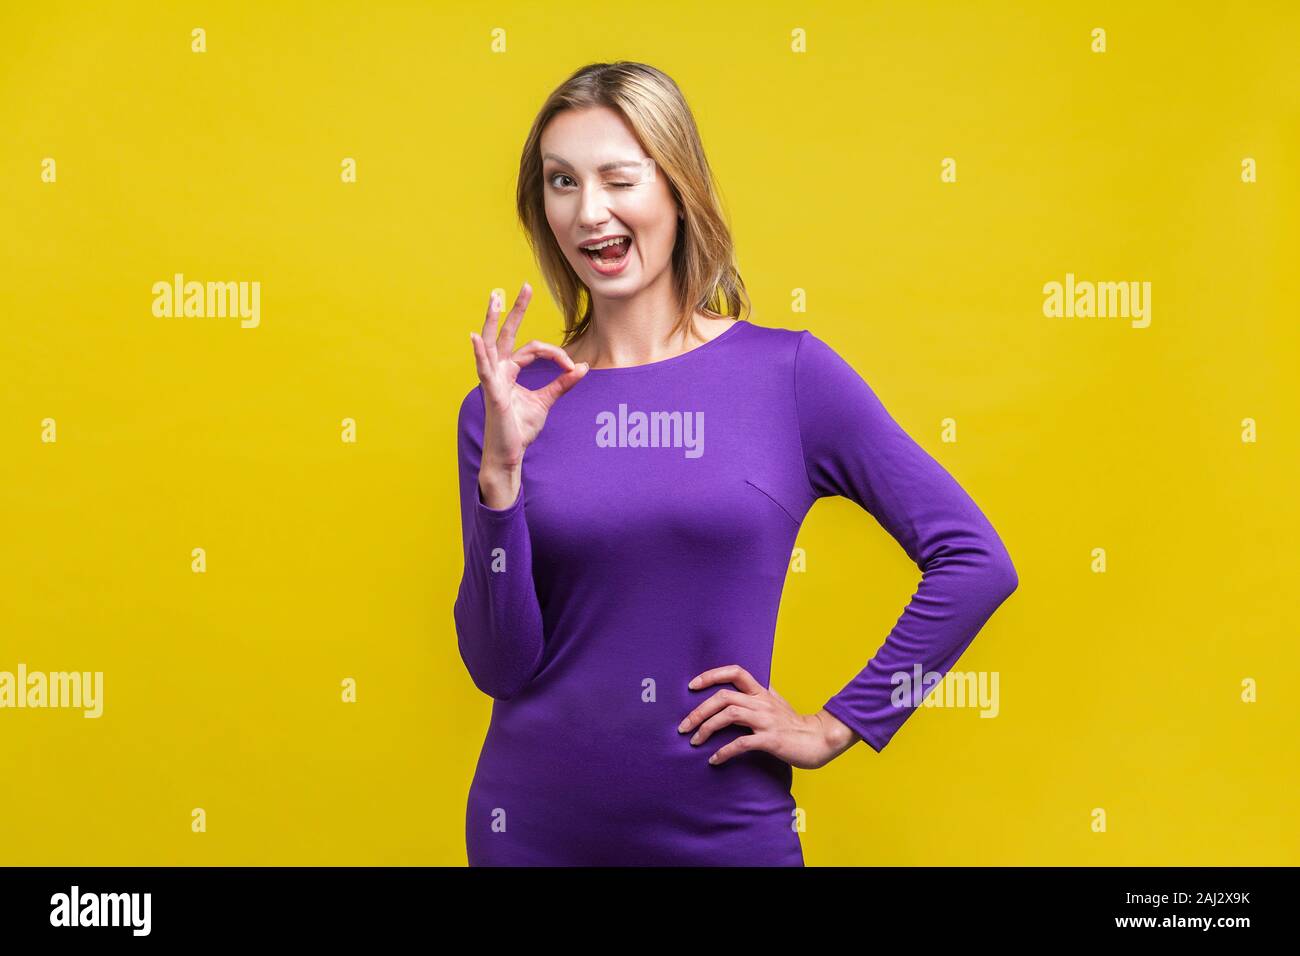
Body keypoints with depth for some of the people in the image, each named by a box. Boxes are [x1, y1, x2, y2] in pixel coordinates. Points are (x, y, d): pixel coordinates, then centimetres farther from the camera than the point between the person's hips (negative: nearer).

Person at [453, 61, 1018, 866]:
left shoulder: (789, 373, -7)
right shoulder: (511, 402, -2)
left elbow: (977, 561, -6)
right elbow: (500, 667, -6)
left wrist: (837, 726, -6)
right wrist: (499, 469, -16)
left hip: (728, 826, -1)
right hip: (536, 826, 2)